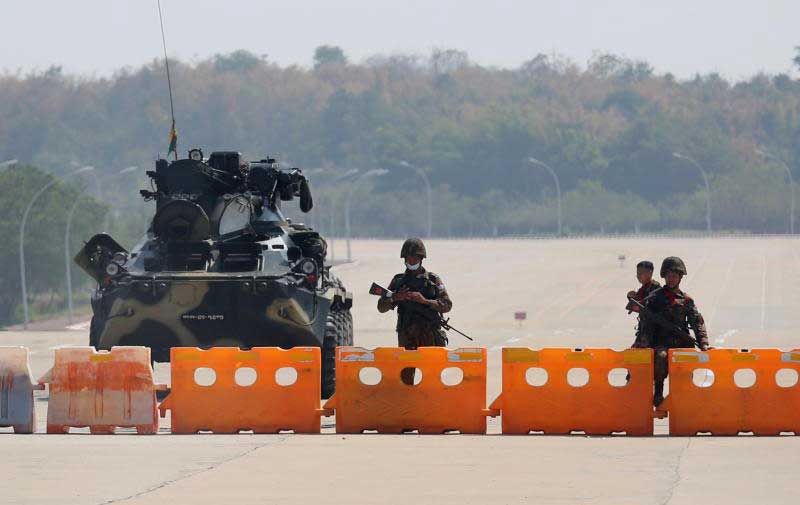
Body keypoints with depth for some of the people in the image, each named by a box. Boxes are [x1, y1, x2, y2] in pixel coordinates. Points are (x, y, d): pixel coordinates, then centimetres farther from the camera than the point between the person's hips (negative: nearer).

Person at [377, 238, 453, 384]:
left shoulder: (433, 280, 4)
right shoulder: (398, 281, 9)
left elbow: (447, 305, -3)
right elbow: (381, 307, 7)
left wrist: (425, 301, -17)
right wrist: (395, 298, -13)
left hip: (430, 335, -2)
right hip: (406, 336, 2)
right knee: (406, 375, 1)